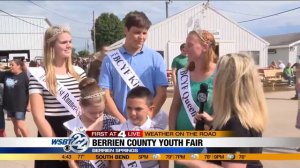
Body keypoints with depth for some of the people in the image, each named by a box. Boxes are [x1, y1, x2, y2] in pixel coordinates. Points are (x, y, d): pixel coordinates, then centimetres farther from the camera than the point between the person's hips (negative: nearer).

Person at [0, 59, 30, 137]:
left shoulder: (24, 76, -12)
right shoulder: (7, 74, 4)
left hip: (20, 105, -6)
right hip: (10, 105, 7)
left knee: (20, 125, -8)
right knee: (15, 125, 16)